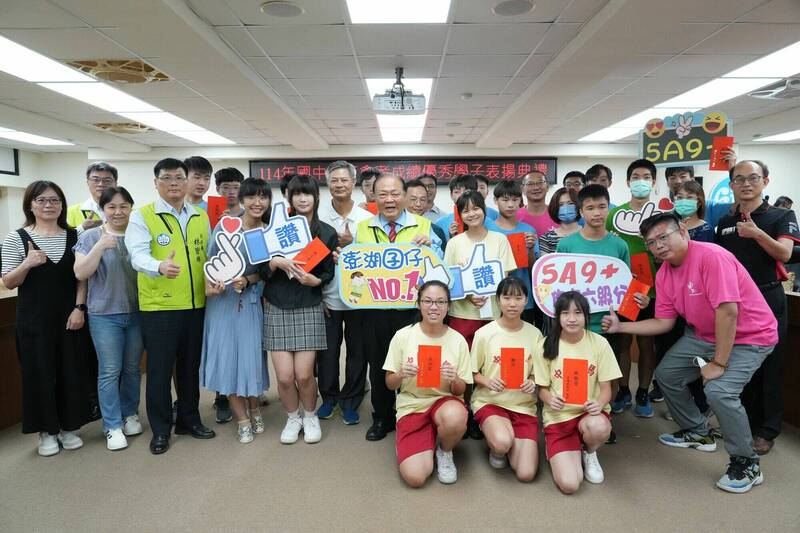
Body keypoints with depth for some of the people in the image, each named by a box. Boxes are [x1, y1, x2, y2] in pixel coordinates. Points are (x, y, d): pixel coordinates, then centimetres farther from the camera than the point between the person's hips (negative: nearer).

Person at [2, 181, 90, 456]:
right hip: (34, 320, -2)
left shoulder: (74, 236, 3)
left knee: (72, 372, 7)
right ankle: (46, 431, 21)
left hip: (70, 316, 2)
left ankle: (69, 427, 24)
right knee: (39, 374, 5)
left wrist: (80, 308, -5)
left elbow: (83, 276, 5)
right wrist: (28, 264, -22)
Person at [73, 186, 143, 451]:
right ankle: (113, 426, 11)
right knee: (110, 371, 1)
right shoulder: (90, 237, -1)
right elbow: (80, 273, -9)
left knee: (132, 368, 12)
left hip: (137, 313, 2)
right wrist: (100, 247, -21)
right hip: (105, 315, -2)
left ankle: (130, 414, 29)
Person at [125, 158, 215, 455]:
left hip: (196, 305, 5)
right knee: (160, 369, 5)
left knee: (190, 366, 16)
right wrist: (160, 267, -39)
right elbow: (138, 255, -19)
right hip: (158, 307, -4)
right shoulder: (142, 217, -4)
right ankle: (160, 430, 21)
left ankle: (189, 420, 32)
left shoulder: (201, 217, 11)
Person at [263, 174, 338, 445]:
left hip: (309, 309, 0)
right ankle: (293, 418, 24)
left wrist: (314, 281, -15)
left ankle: (310, 417, 24)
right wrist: (275, 262, -17)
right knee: (285, 377, -3)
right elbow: (263, 269, 4)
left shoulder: (327, 233, 4)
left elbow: (329, 273, 5)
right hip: (277, 308, 1)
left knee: (304, 374, -4)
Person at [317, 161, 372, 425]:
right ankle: (329, 396, 30)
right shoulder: (317, 216, -1)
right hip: (327, 296, 0)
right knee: (327, 351, 9)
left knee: (357, 351, 9)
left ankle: (350, 401, 25)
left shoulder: (367, 218, 0)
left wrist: (352, 244, -17)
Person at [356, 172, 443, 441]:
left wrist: (429, 245, -15)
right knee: (378, 364, 12)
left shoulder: (423, 225, 5)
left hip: (412, 307, -1)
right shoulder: (363, 229, 10)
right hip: (375, 308, 2)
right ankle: (381, 418, 31)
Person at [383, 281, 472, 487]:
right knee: (414, 477, -21)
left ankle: (445, 452, -1)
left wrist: (454, 380, -22)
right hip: (412, 405, 0)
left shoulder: (458, 340, -5)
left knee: (455, 418, -38)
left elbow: (460, 390, 1)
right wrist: (400, 375, -21)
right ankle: (428, 441, 15)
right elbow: (390, 384, 2)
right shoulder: (403, 336, -7)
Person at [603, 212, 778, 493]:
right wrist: (620, 326, -5)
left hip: (750, 336, -8)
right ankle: (698, 433, 32)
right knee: (666, 374, 9)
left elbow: (727, 311, -31)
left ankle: (747, 464, -2)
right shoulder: (663, 274, -2)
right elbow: (663, 322, 2)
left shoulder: (711, 256, -27)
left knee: (719, 390, -26)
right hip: (704, 334, 9)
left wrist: (718, 364, -26)